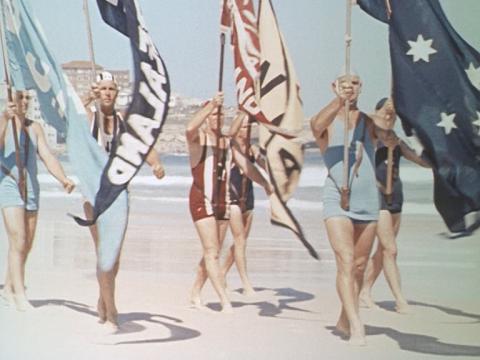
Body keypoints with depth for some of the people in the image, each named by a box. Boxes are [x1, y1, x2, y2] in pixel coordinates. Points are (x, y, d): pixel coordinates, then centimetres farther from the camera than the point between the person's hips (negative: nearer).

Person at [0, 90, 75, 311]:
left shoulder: (35, 128, 9)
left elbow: (48, 157, 1)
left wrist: (63, 179, -16)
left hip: (31, 190, 6)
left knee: (27, 246, 10)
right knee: (18, 243, -15)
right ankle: (20, 296, -13)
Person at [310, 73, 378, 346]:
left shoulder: (369, 122, 9)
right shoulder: (328, 121, 0)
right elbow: (318, 125, -23)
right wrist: (339, 102, -42)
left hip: (368, 201, 3)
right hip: (337, 201, -3)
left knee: (359, 267, 10)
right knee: (346, 262, -16)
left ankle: (345, 320, 25)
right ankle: (356, 326, -20)